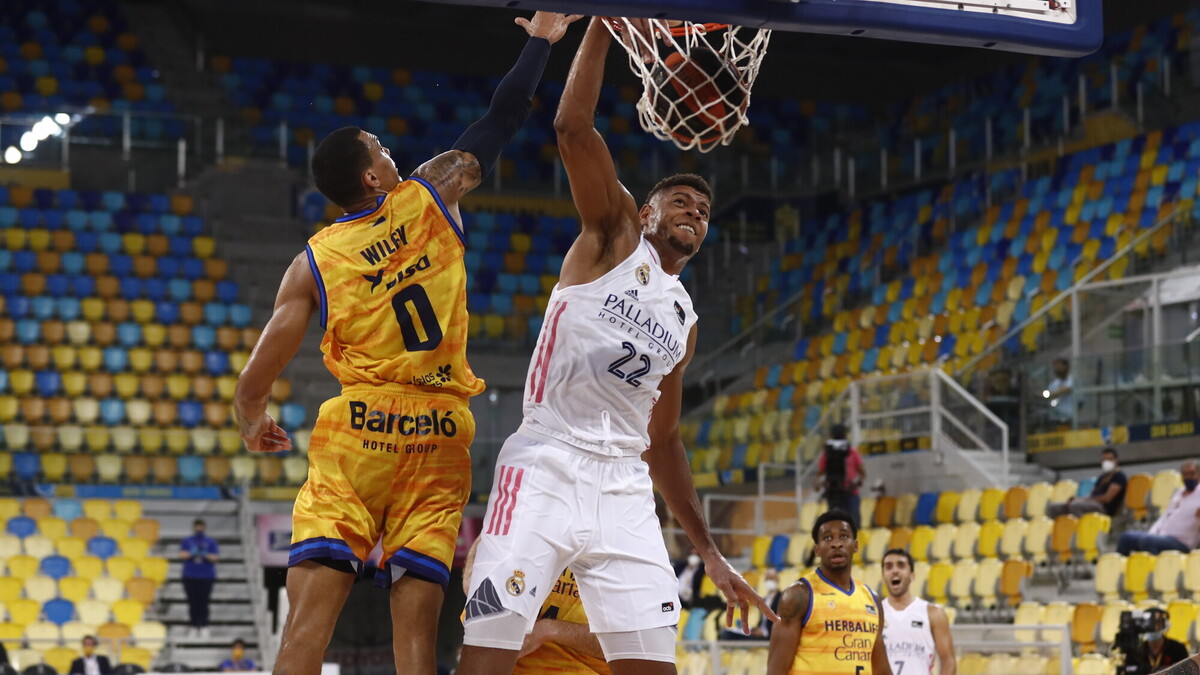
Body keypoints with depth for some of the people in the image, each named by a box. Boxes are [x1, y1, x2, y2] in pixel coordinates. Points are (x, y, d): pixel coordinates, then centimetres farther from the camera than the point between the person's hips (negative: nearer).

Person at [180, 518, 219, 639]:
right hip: (190, 577, 1)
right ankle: (193, 627, 4)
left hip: (206, 576, -1)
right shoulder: (187, 542, 9)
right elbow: (182, 555, -3)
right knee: (193, 603, -1)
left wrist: (205, 555, -18)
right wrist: (192, 554, -23)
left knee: (203, 602, -7)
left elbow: (214, 558, 2)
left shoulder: (211, 542, 8)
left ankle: (204, 627, -5)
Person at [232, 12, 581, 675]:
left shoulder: (312, 262, 4)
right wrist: (540, 39, 27)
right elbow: (500, 123, 15)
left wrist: (254, 427, 23)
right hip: (439, 439, 1)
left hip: (356, 433, -1)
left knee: (310, 612, -7)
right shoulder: (429, 199, 4)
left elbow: (254, 381, 3)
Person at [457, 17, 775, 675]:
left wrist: (710, 553, 25)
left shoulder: (684, 319, 24)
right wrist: (602, 24, -7)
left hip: (624, 484, 6)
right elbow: (572, 126, -6)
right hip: (546, 466, -6)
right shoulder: (614, 236, 9)